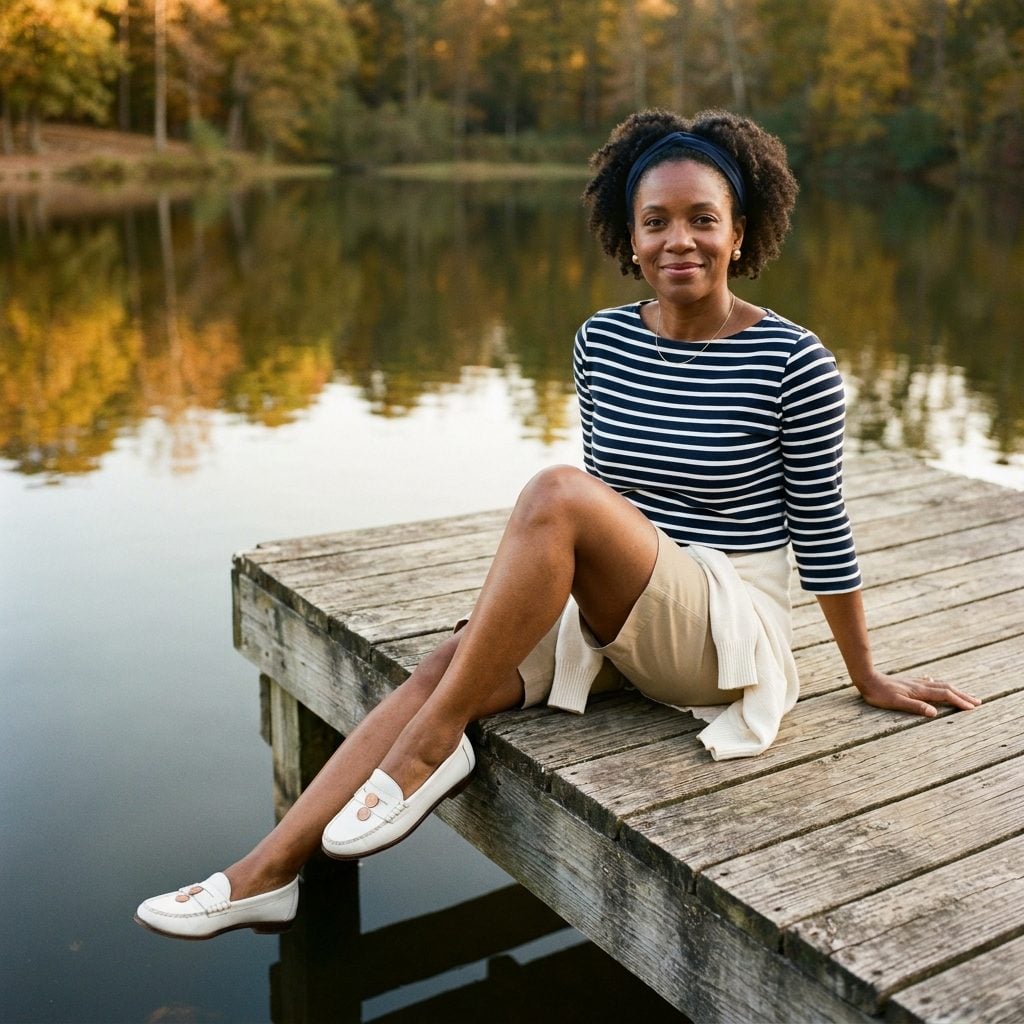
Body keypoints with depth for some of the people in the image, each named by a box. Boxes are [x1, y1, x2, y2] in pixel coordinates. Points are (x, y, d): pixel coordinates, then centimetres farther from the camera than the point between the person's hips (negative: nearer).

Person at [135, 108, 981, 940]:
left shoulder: (793, 364, -10)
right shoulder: (602, 343, 3)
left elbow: (821, 529, -2)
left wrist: (869, 679, 6)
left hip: (728, 634, -5)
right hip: (609, 618, 5)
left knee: (555, 493, -30)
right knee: (445, 666, -20)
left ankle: (432, 743, -21)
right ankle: (269, 873, -16)